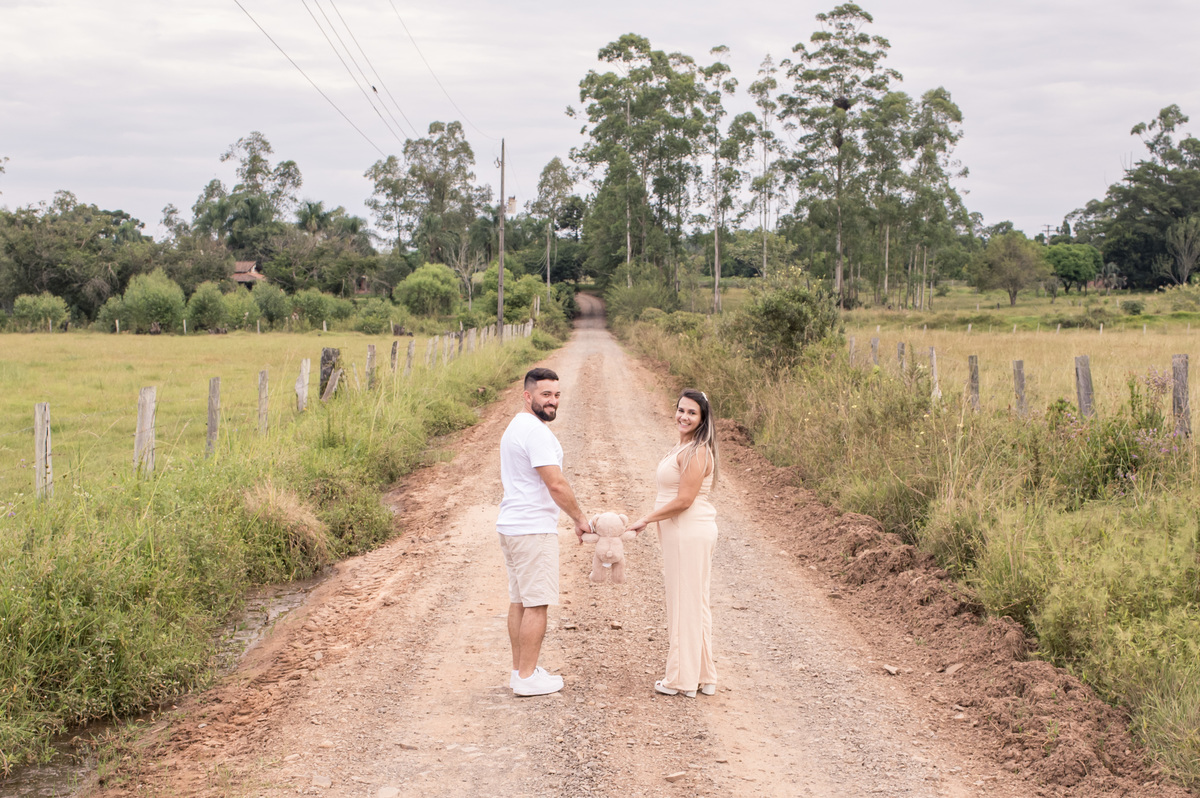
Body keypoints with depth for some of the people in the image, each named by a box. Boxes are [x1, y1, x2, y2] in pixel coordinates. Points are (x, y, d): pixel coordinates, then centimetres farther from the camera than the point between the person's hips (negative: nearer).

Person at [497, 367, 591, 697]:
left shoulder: (514, 427, 16)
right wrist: (580, 519, -8)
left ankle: (520, 669, 21)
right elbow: (556, 485, -20)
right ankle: (527, 678, -1)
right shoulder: (536, 431, -17)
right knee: (536, 604, -5)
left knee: (519, 600, 14)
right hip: (534, 529, -10)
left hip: (512, 525, 10)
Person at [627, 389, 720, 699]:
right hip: (681, 533, 10)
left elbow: (684, 500, -21)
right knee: (693, 604, 14)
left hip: (690, 533, -10)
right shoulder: (683, 447, 14)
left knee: (686, 603, -2)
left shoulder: (696, 452, -17)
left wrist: (646, 519, -11)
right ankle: (702, 676, 22)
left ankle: (683, 679, 7)